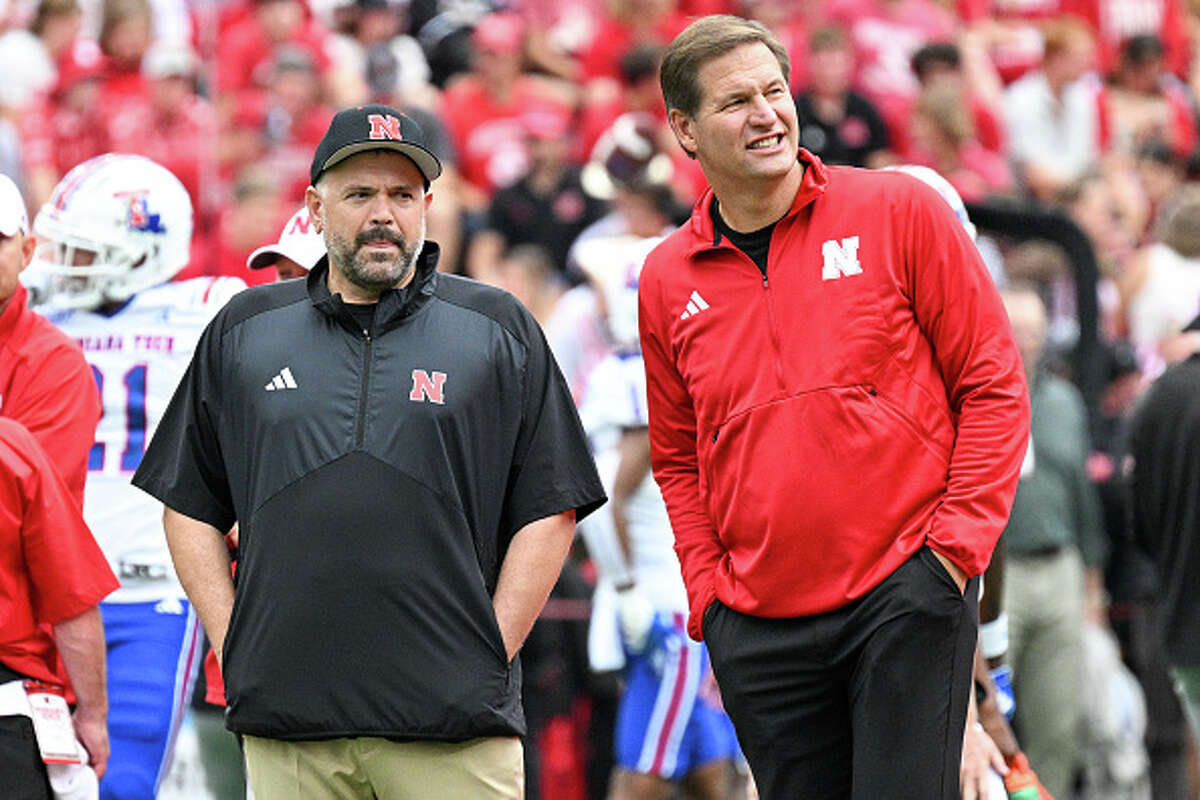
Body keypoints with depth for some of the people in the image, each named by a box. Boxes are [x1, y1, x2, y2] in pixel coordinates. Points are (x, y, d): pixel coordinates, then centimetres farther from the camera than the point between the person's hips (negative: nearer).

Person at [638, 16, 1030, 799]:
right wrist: (709, 595, 6)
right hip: (759, 629, 3)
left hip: (907, 592, -3)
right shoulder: (667, 280, 8)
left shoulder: (899, 212, -1)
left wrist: (956, 543, -7)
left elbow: (993, 384, 0)